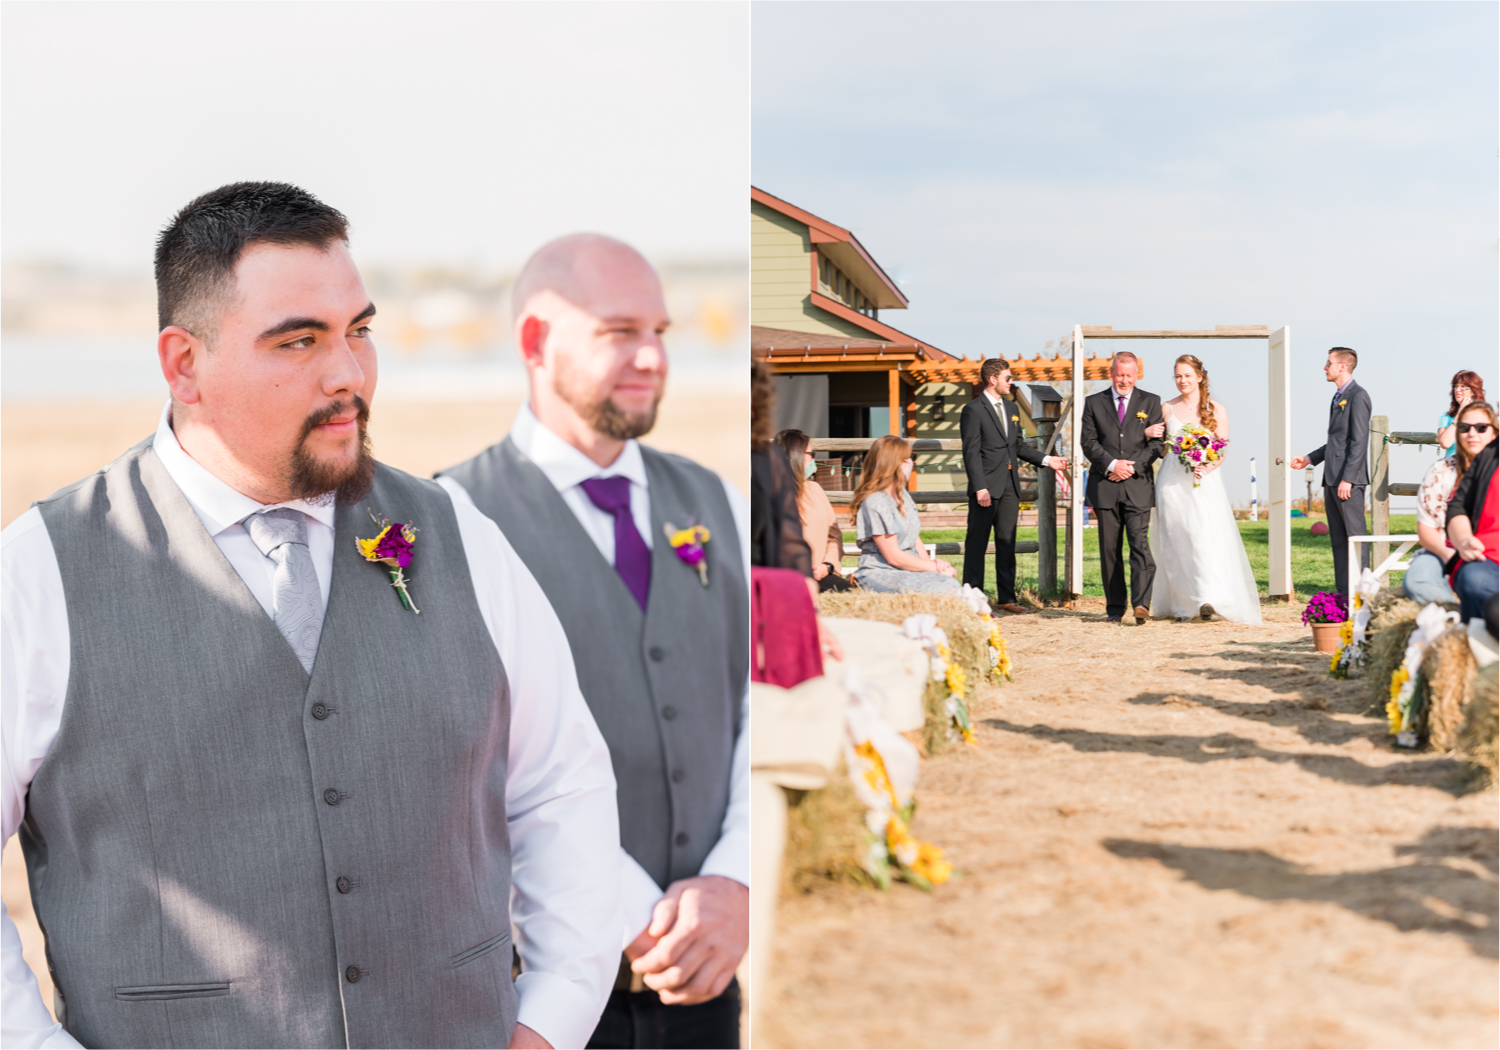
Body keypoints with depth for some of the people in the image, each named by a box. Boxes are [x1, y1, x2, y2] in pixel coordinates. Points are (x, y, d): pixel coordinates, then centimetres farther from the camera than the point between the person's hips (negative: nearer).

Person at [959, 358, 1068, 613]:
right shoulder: (973, 410, -7)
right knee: (977, 543, -2)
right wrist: (980, 487, -18)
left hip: (1010, 486, 8)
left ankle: (1006, 597, 16)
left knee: (1007, 543, 10)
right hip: (987, 487, -7)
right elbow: (971, 452, -12)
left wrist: (1047, 460, 9)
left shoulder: (1010, 407, 17)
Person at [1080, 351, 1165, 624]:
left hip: (1138, 485, -1)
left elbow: (1157, 443, 2)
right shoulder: (1093, 403, 11)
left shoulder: (1151, 402, 9)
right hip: (1104, 486, 1)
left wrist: (1132, 467, -10)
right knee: (1109, 549, 3)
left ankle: (1141, 604, -22)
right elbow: (1088, 442, 3)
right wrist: (1111, 464, -11)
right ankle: (1115, 608, 8)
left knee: (1140, 543, -13)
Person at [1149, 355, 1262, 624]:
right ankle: (1182, 604, 6)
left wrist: (1207, 467, -16)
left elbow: (1222, 451, 3)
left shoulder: (1217, 410, 5)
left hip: (1205, 482, -2)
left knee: (1207, 535, -15)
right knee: (1176, 540, 0)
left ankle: (1210, 600, -21)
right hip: (1172, 481, 2)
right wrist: (1148, 434, -8)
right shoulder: (1167, 409, 9)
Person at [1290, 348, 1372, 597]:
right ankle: (1343, 592, 13)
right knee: (1337, 537, 9)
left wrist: (1347, 479, -20)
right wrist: (1309, 459, 19)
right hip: (1332, 478, 10)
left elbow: (1358, 441, -16)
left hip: (1349, 479, -10)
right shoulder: (1338, 397, 20)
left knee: (1355, 534, -7)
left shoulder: (1358, 396, -9)